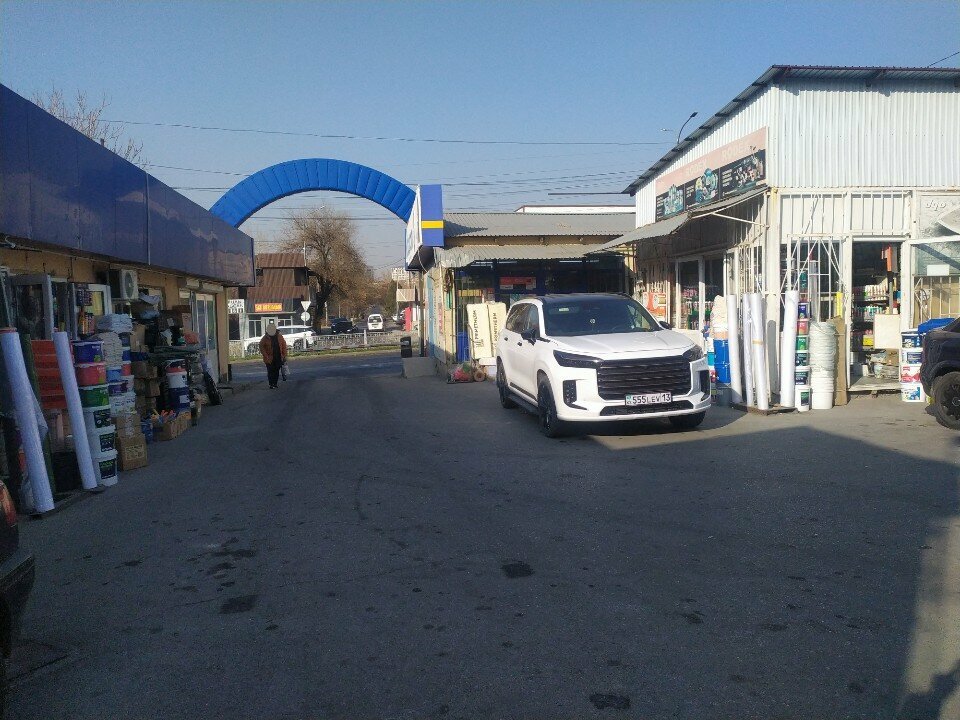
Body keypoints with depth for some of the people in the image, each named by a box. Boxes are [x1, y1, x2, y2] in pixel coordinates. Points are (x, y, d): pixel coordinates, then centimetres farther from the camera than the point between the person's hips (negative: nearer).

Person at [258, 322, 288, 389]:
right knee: (270, 371, -2)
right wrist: (266, 356, -15)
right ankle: (271, 384, 5)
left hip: (278, 358, 3)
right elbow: (262, 347, -6)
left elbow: (284, 346, 7)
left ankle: (275, 384, 17)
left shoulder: (279, 337, 3)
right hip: (270, 359, -3)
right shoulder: (265, 338, -6)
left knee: (276, 371, 7)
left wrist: (284, 356, 2)